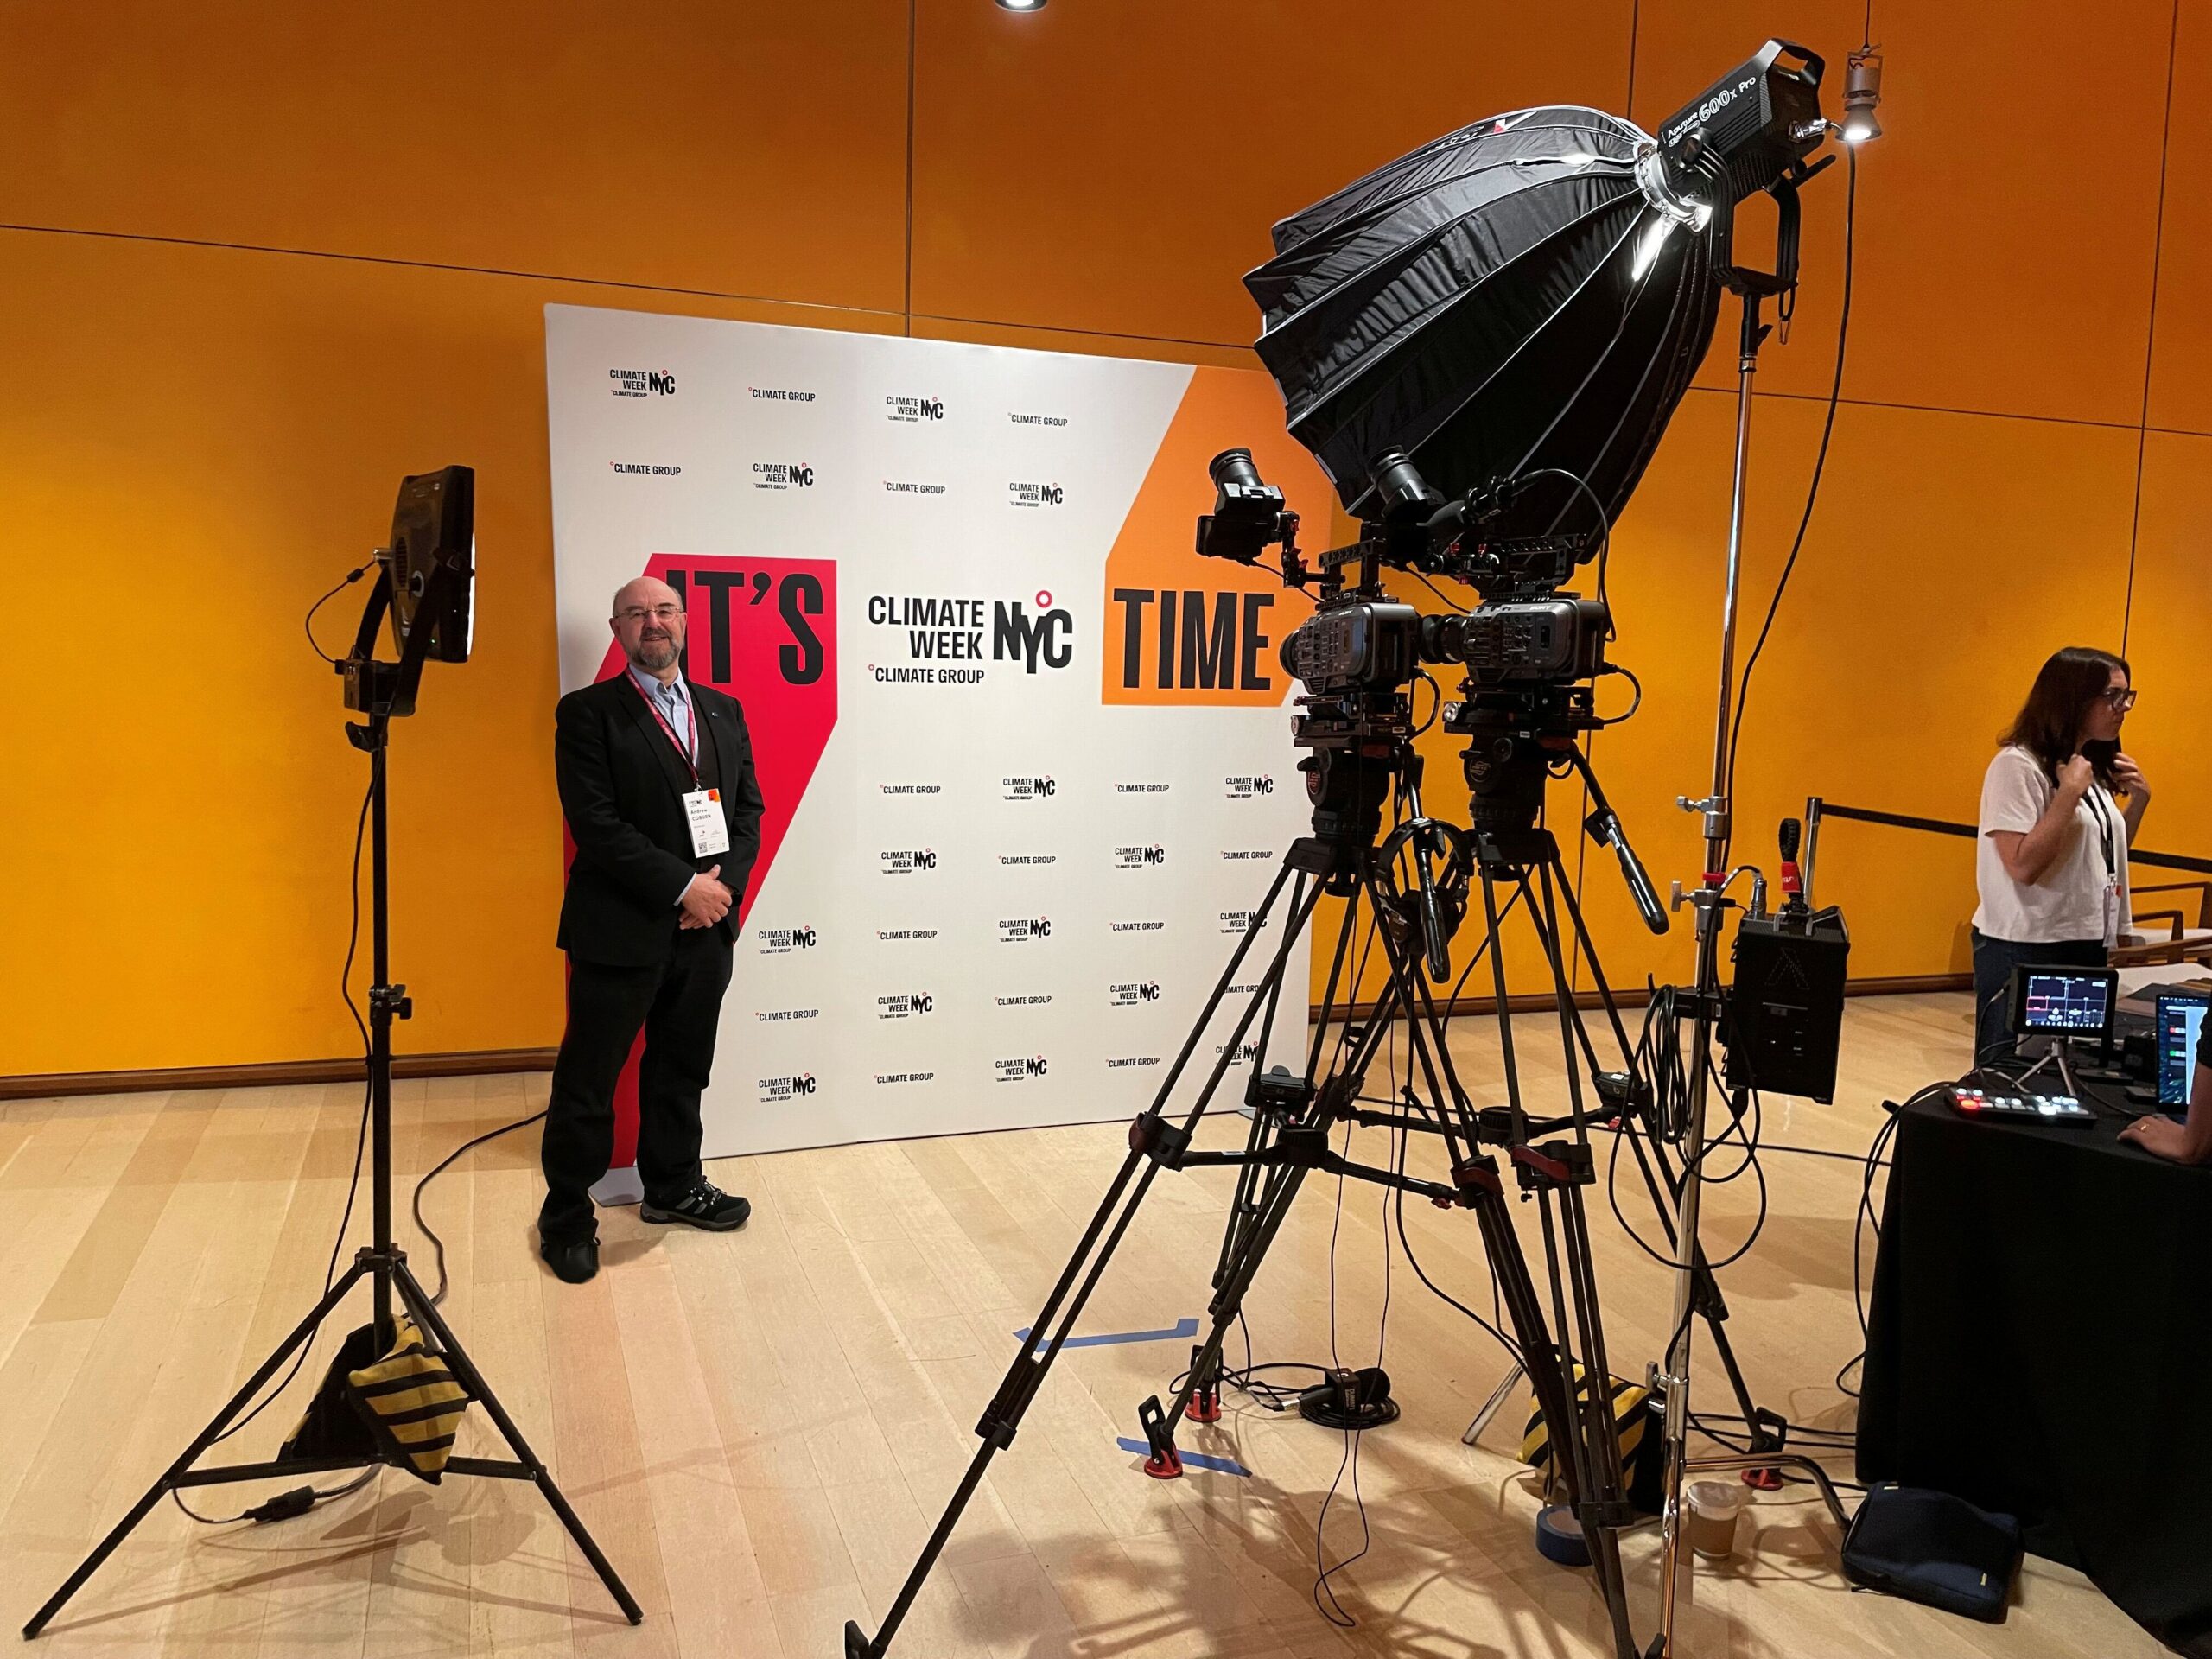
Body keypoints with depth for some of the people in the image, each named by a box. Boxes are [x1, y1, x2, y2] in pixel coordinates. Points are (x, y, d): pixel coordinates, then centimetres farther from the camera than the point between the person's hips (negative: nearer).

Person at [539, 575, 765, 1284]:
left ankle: (673, 1185, 35)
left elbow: (749, 808, 10)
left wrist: (724, 884, -7)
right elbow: (596, 823, -14)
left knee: (682, 1068, 17)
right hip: (621, 928, -5)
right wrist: (683, 885, -17)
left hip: (707, 926, 5)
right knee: (589, 1077, 5)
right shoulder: (588, 713, -6)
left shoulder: (723, 712, 11)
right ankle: (567, 1213, 21)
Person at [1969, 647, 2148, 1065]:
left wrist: (2138, 800, 9)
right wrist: (2070, 792, -21)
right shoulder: (2018, 765, -14)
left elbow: (2103, 857, 21)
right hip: (2025, 951, -8)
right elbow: (2023, 865, -23)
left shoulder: (2093, 768, 11)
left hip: (2086, 948, 8)